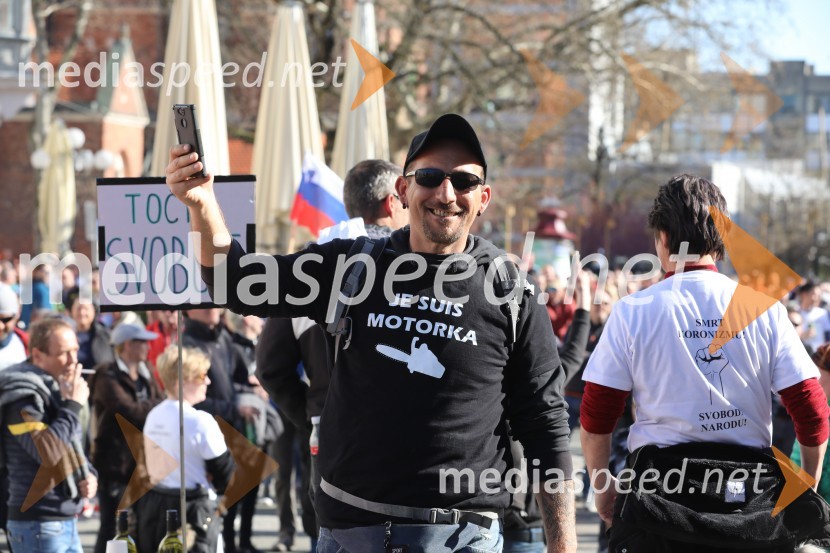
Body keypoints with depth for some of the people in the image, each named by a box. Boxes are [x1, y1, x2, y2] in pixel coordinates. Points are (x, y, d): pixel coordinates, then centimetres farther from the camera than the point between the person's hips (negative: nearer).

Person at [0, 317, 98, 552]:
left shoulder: (57, 389, 14)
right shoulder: (22, 395, -15)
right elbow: (47, 452, -26)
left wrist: (87, 475, 4)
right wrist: (72, 406, -18)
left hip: (66, 522, 9)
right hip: (38, 525, -9)